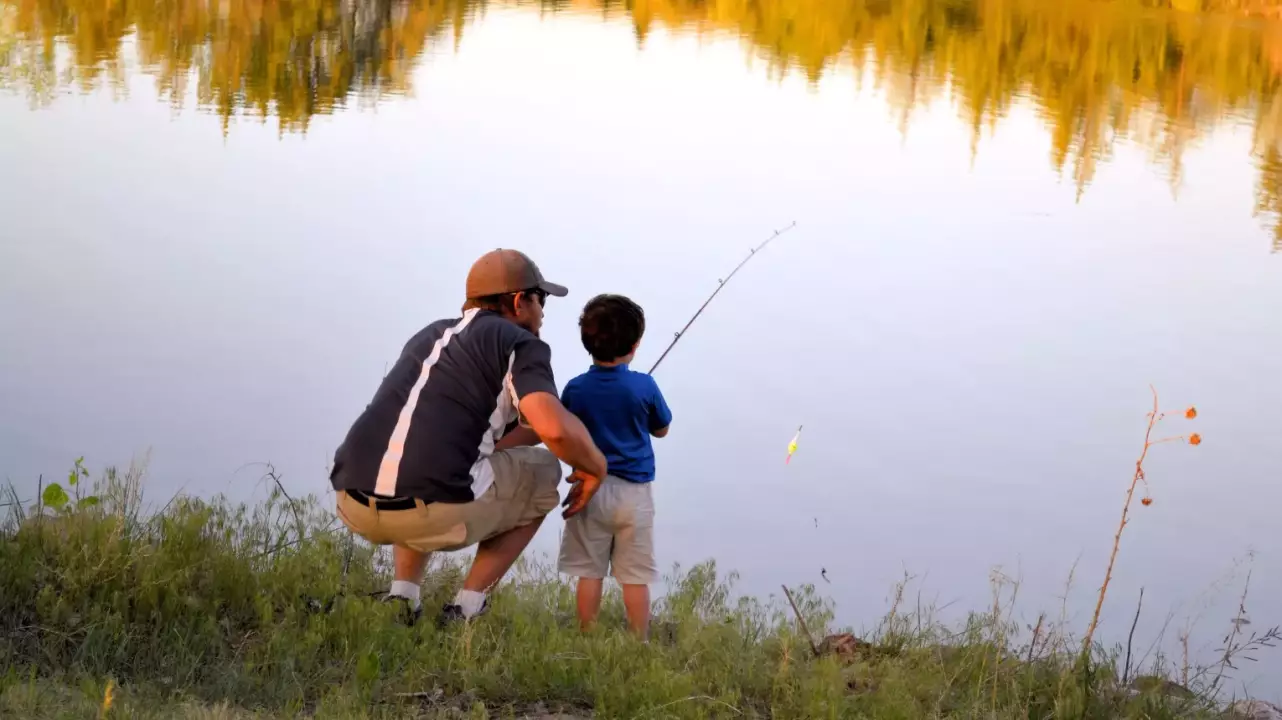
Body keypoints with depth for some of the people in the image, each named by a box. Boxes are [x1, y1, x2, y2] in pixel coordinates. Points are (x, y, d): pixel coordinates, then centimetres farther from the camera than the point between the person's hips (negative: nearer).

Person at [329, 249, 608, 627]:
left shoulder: (430, 335, 27)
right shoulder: (520, 344, 5)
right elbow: (555, 429, -11)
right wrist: (595, 468, 7)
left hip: (354, 506, 7)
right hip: (437, 512, -7)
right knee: (542, 473, 21)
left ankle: (402, 598, 21)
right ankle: (465, 609, 14)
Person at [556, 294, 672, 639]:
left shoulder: (575, 389, -5)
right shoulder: (644, 386, -9)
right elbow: (661, 429, 7)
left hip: (590, 489, 1)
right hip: (634, 493, -1)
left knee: (589, 572, 7)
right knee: (636, 577, 3)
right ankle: (639, 643, 7)